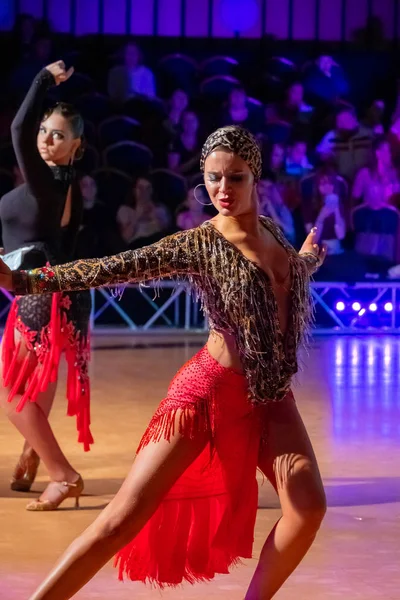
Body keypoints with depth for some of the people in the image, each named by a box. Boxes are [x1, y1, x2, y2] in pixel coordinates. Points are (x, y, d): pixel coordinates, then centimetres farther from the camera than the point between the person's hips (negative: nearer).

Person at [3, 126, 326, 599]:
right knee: (126, 516, -10)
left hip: (271, 396, 6)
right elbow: (115, 269, -24)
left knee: (308, 505, -10)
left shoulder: (269, 229, 7)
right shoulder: (198, 245, -12)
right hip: (211, 392, -6)